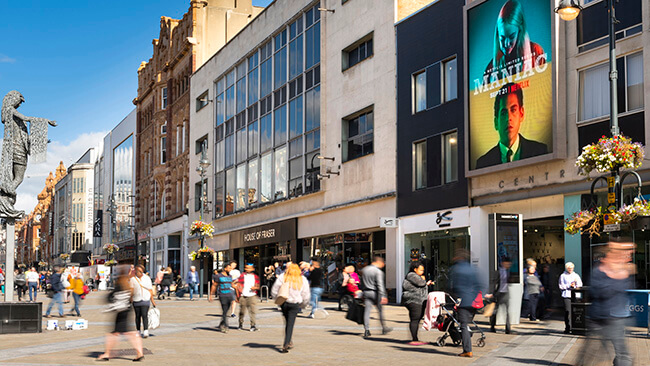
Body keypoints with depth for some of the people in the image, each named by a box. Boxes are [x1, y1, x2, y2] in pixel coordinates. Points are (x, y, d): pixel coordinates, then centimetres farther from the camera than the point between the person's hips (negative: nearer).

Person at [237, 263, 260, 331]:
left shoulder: (255, 277, 11)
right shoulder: (242, 276, 4)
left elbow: (258, 286, 13)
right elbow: (239, 285, 5)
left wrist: (255, 287, -9)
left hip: (252, 296, 1)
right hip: (243, 296, -1)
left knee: (253, 310, -10)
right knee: (242, 311, 6)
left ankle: (252, 326, -7)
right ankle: (241, 324, 25)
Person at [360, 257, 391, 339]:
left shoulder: (364, 269, 10)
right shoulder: (378, 271, -11)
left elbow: (362, 282, 16)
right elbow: (380, 284, -19)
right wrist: (383, 296, -22)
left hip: (366, 292, 5)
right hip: (374, 292, -5)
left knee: (367, 311, 1)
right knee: (380, 310, 10)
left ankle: (366, 330, -7)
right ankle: (384, 328, 20)